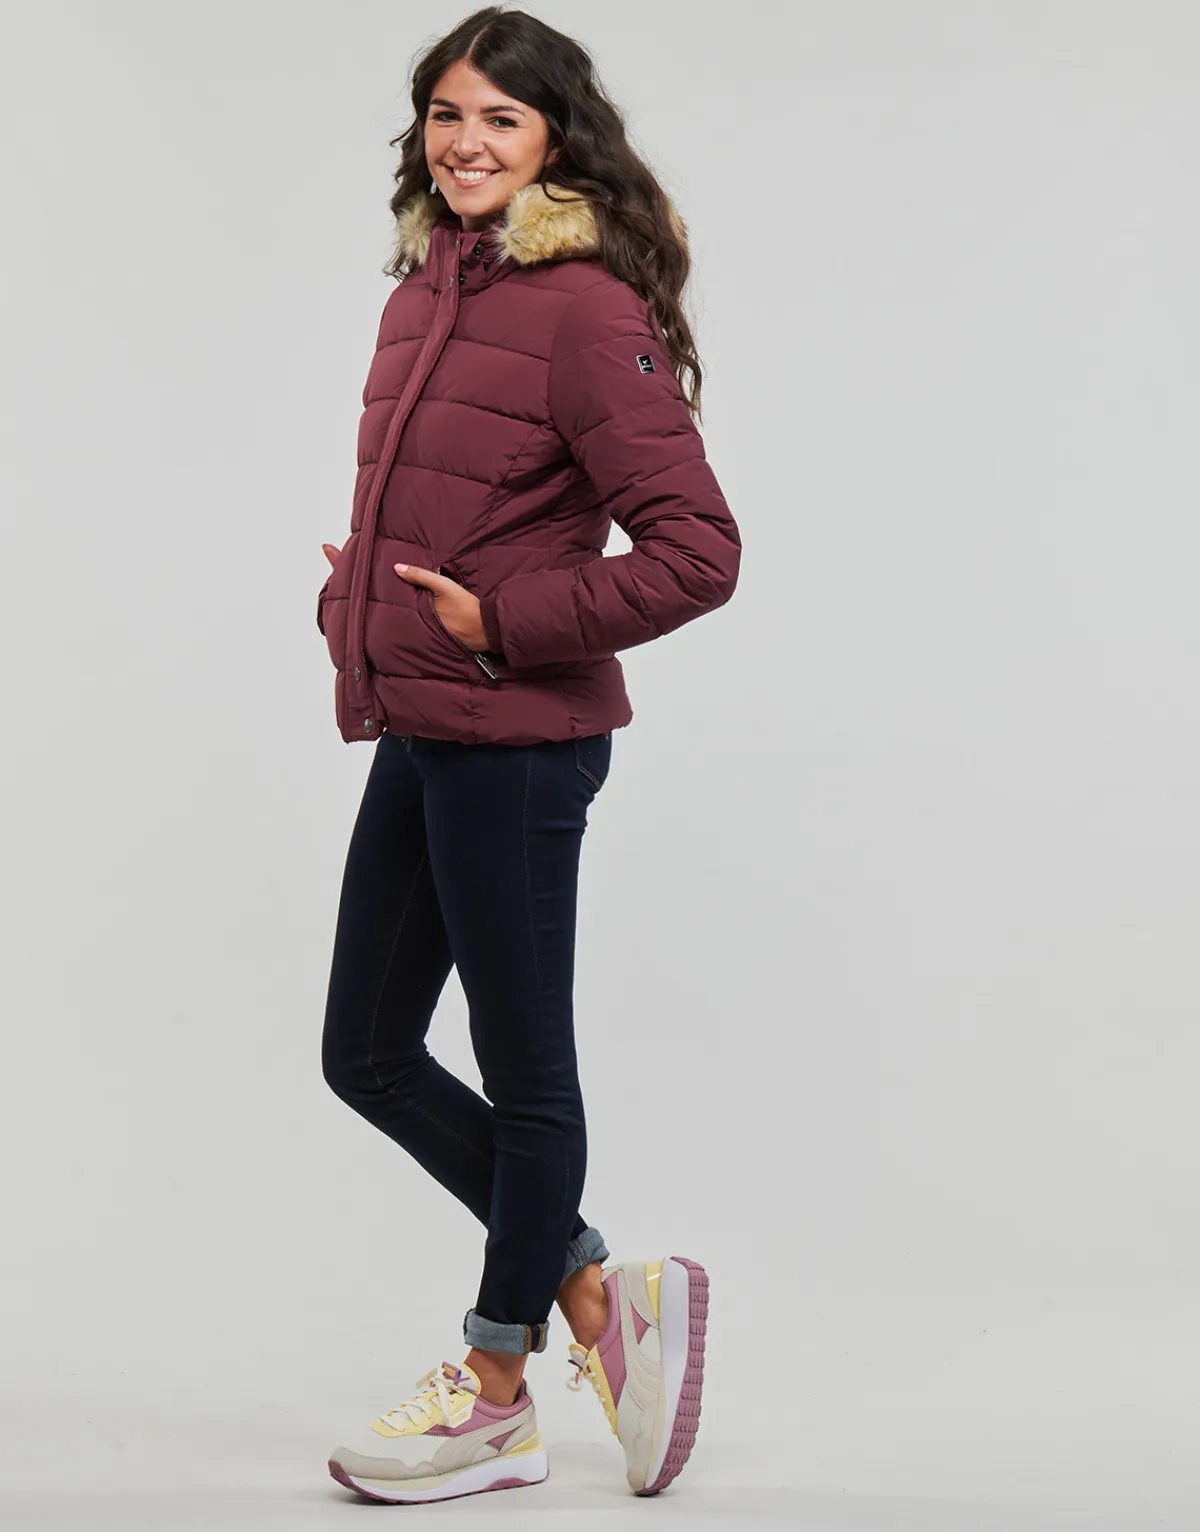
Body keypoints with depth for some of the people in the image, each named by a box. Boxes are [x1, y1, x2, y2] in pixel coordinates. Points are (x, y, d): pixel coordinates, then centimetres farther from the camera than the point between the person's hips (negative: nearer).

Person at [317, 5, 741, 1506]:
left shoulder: (584, 310, -14)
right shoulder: (423, 294, 11)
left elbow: (695, 550, -18)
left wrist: (500, 624, -16)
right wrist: (360, 593, 6)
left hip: (517, 743, -9)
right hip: (413, 734, 9)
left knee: (524, 1072, 7)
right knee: (368, 1054, 15)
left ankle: (495, 1395, 24)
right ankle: (601, 1289, 27)